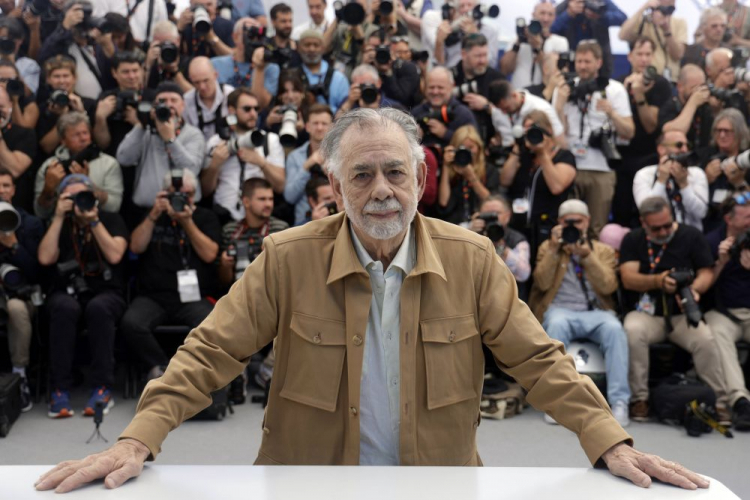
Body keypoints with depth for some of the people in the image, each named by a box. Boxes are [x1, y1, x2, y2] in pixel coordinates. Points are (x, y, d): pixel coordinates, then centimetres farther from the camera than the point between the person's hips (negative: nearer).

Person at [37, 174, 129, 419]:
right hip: (67, 293, 1)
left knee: (98, 307, -37)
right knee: (65, 308, -35)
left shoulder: (111, 220, 6)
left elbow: (114, 256, -11)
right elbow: (45, 258, -8)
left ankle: (102, 389, -31)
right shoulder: (59, 225, 10)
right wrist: (59, 217, -8)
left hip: (106, 293, -1)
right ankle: (59, 390, -31)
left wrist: (94, 221, -13)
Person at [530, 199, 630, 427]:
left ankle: (619, 401, -31)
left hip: (596, 312, 1)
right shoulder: (547, 247, 14)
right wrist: (554, 249, -9)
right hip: (560, 310, -1)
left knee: (614, 328, -33)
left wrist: (587, 256, -13)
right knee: (557, 324, -37)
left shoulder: (604, 250, 14)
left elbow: (608, 286, -4)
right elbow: (542, 284, -3)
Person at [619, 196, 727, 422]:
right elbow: (628, 279, -7)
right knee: (632, 332, -33)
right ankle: (639, 398, -21)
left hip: (683, 313, 0)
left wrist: (695, 289, -23)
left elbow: (706, 272, 1)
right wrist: (657, 281, -27)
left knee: (706, 340, -29)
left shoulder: (691, 236, 5)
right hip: (646, 313, 0)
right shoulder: (633, 240, 5)